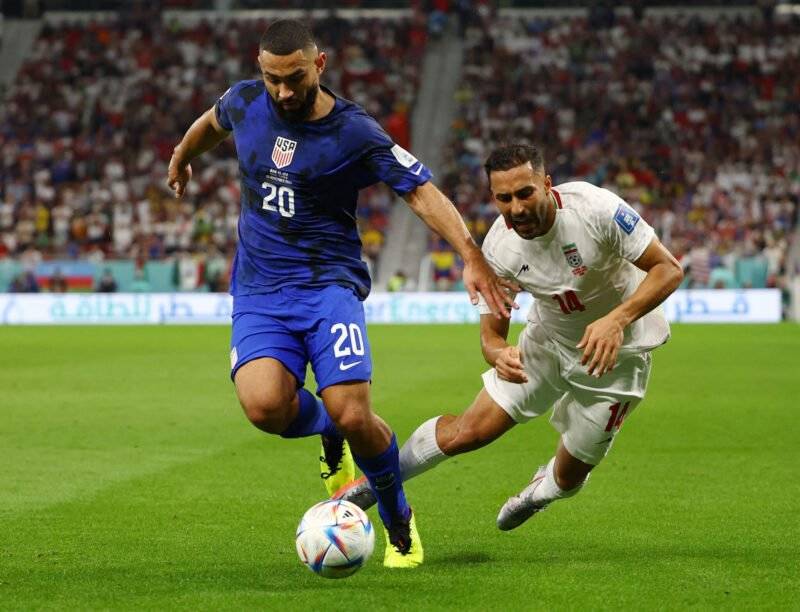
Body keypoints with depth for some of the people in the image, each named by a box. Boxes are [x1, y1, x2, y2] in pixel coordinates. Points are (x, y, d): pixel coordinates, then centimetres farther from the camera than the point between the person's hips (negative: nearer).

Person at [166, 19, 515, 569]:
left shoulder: (356, 133, -9)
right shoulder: (245, 102, 3)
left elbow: (422, 191, -9)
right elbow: (211, 123, 27)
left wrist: (472, 257, -21)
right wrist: (180, 162, 45)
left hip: (330, 283, -3)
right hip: (259, 292, 3)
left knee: (353, 417, -19)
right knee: (264, 405, -25)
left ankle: (400, 523, 11)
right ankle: (327, 431, 14)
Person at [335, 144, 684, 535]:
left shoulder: (595, 209, -31)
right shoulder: (498, 247, -21)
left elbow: (668, 269, -25)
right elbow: (491, 333, -12)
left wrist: (616, 320, -40)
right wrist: (500, 355, -38)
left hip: (616, 351, -2)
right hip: (547, 338, 2)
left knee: (568, 479, 4)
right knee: (471, 430, -7)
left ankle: (542, 489, 43)